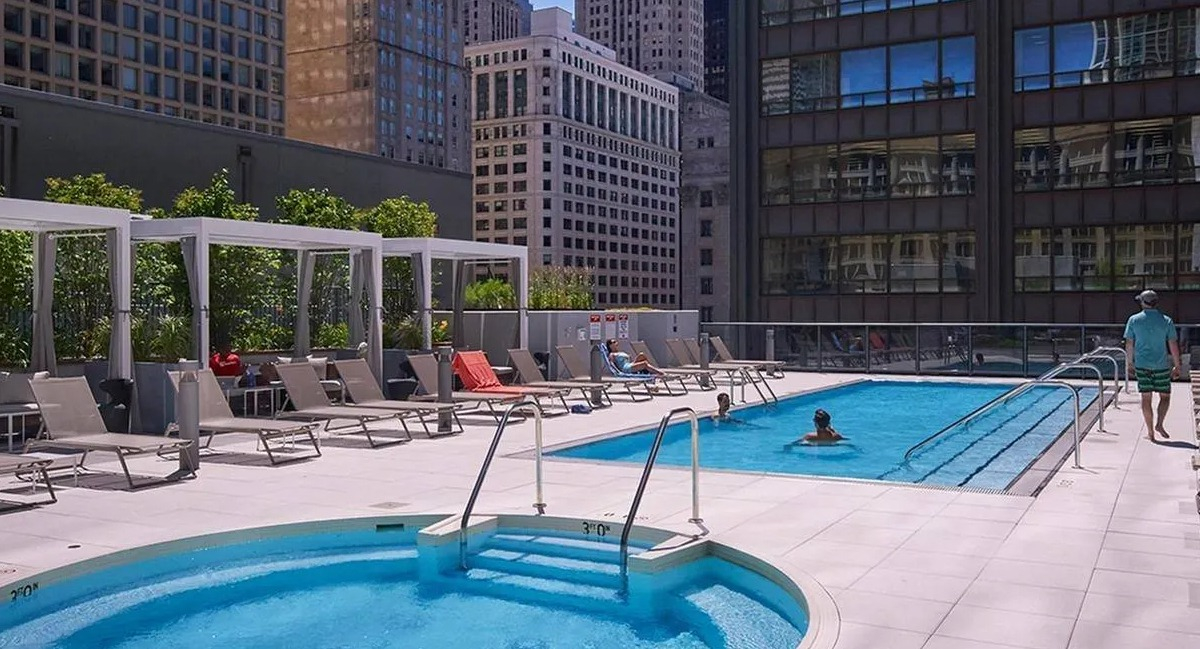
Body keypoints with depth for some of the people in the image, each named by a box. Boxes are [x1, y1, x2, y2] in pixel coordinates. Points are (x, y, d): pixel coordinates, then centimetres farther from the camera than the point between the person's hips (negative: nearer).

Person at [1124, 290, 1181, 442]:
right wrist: (1177, 366, 6)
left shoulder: (1134, 320, 0)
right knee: (1165, 396, 13)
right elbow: (1173, 345, -1)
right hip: (1161, 365, -1)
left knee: (1146, 398, 5)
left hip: (1142, 365, 1)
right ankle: (1159, 424, -3)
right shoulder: (1166, 321, -1)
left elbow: (1129, 344, 1)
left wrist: (1129, 364, 10)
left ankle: (1151, 432, 7)